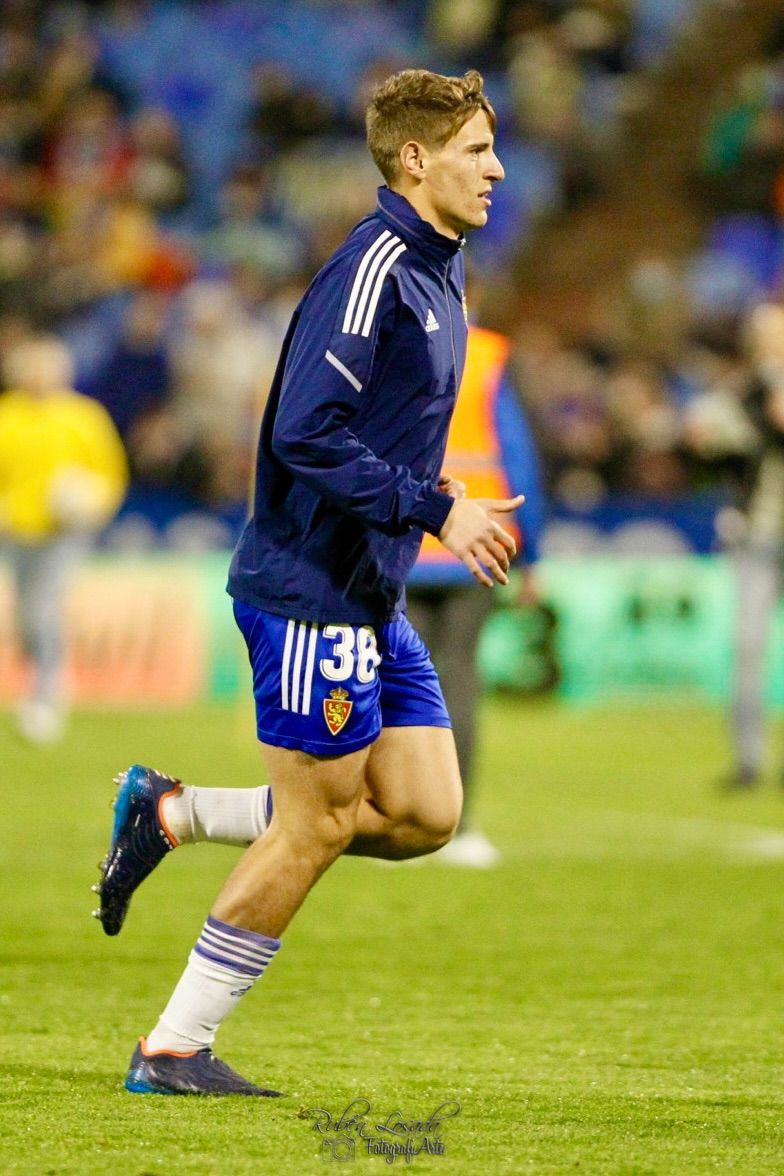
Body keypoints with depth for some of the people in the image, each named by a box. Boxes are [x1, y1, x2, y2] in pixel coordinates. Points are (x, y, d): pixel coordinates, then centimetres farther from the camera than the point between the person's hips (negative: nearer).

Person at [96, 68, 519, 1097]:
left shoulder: (435, 270, 14)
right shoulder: (373, 268, -16)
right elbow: (308, 434, -23)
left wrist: (427, 483, 9)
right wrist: (434, 508, -20)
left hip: (374, 602, 9)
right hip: (312, 591, -9)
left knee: (424, 814, 4)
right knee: (318, 826, -4)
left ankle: (174, 815, 14)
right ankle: (173, 1051, 7)